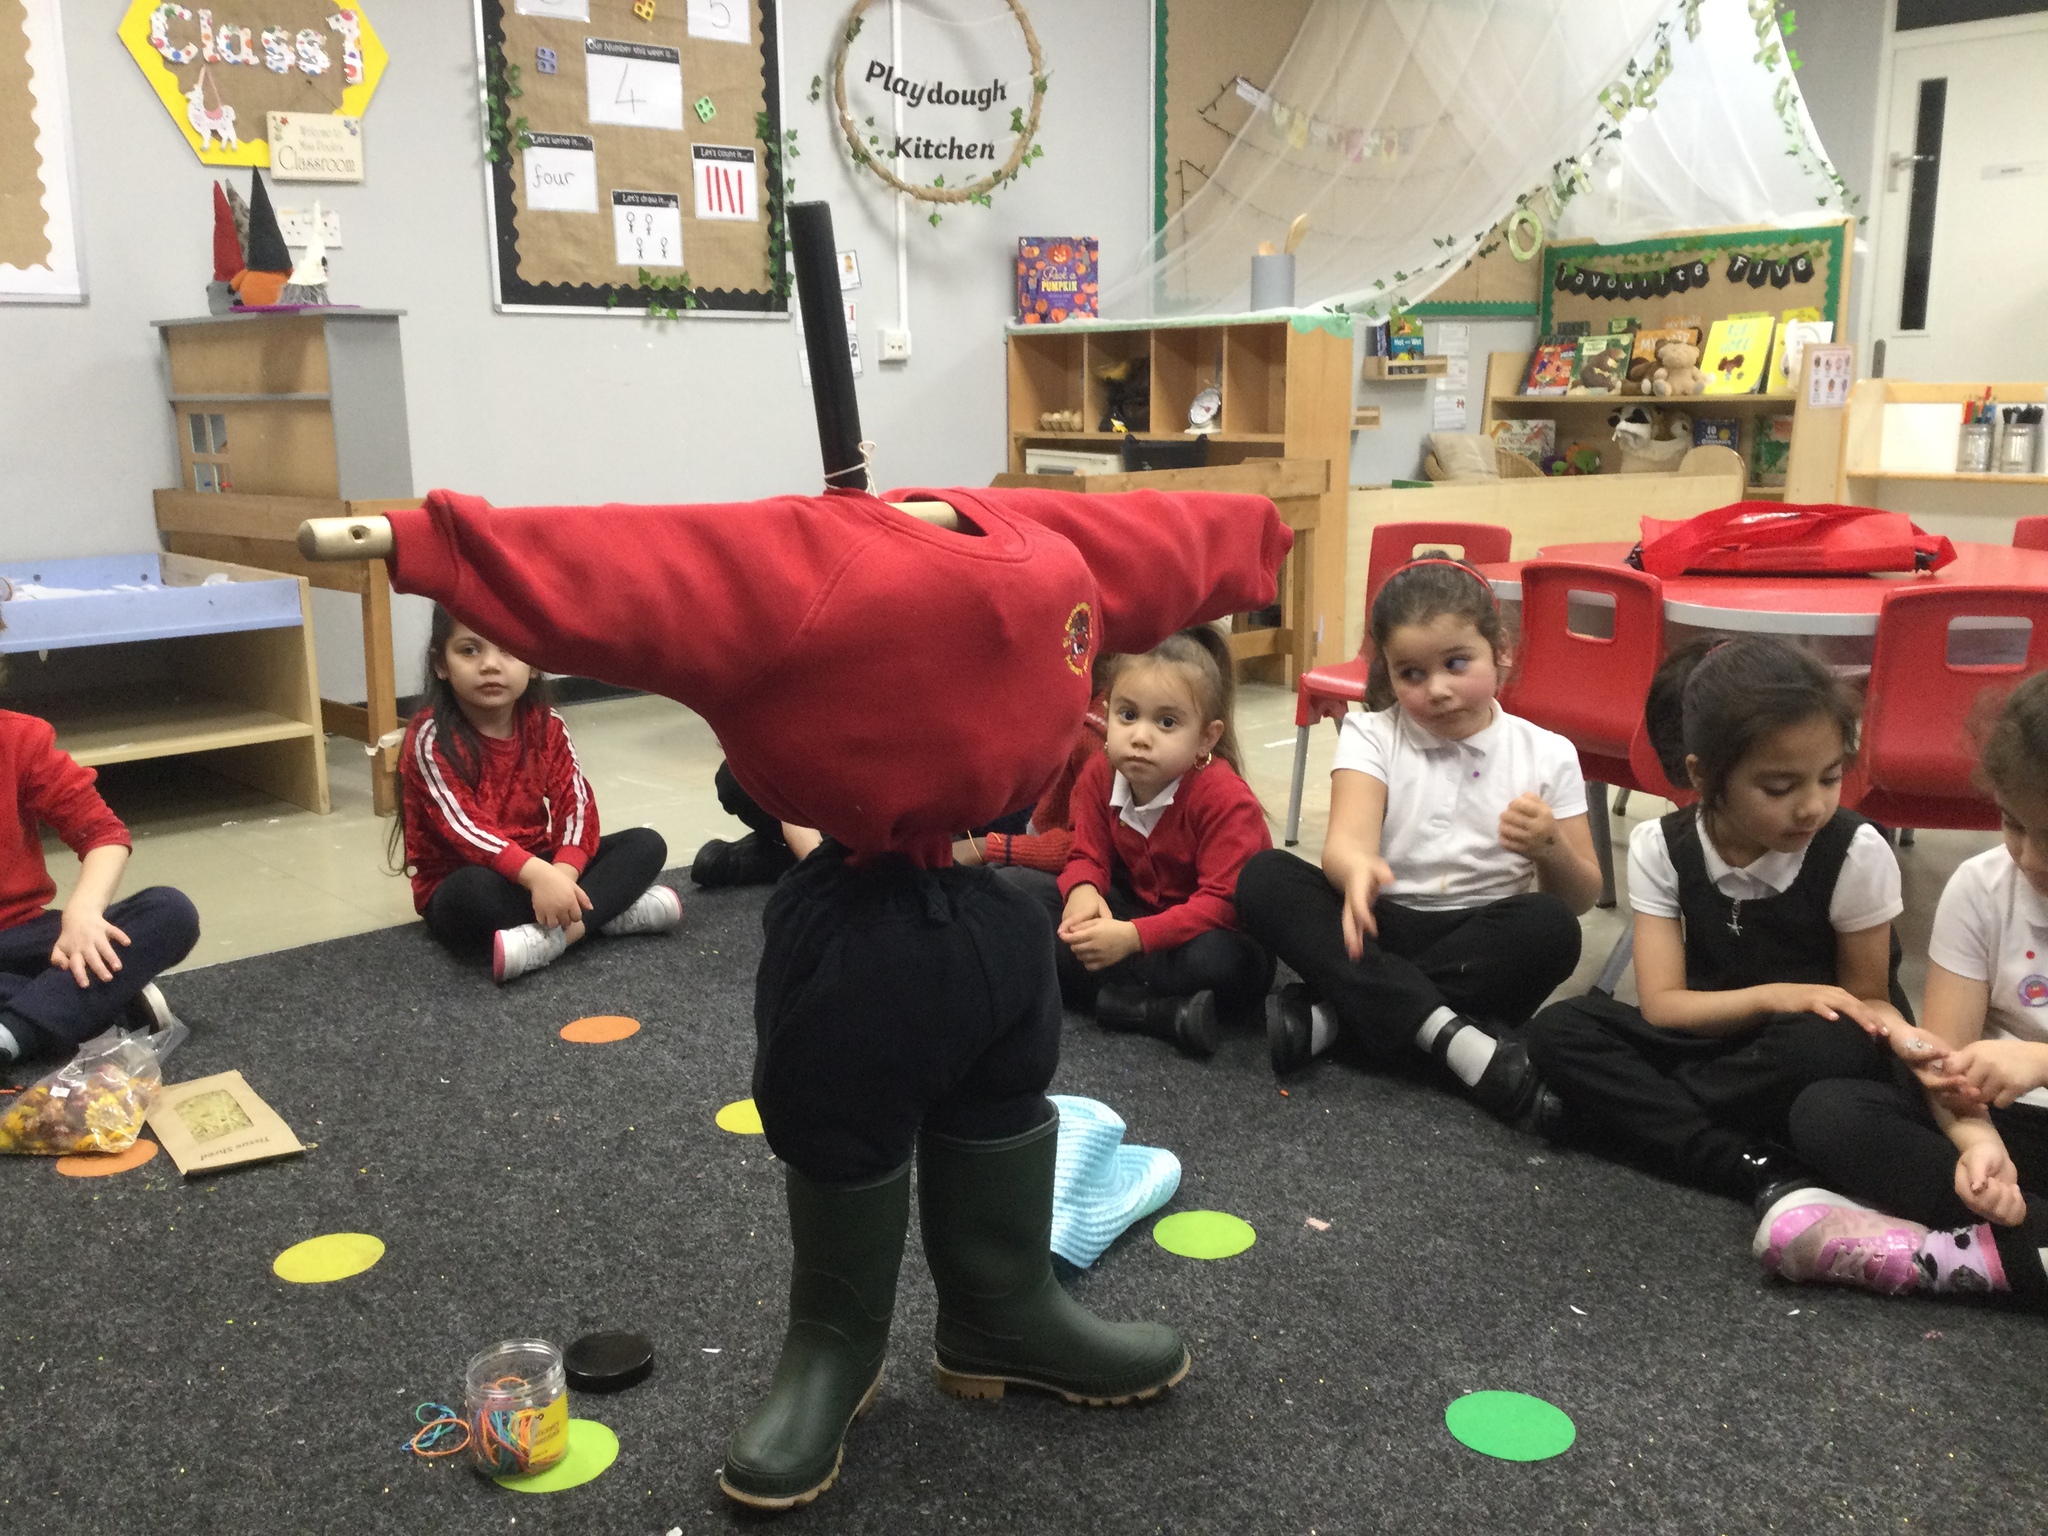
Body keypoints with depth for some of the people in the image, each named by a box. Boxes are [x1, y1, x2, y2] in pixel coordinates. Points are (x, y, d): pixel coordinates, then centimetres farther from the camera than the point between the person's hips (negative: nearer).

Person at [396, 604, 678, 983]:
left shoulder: (545, 726, -1)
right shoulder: (431, 737, -17)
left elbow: (576, 802, -11)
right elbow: (464, 828, -27)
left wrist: (562, 874, -30)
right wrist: (537, 875, -42)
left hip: (537, 866, 6)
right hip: (459, 881, -6)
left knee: (646, 844, -9)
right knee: (474, 894, -41)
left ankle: (553, 936, -30)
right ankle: (604, 910, -26)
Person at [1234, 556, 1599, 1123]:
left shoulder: (1546, 755, 3)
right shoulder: (1372, 737, 2)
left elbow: (1581, 898, 7)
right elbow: (1346, 841, -16)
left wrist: (1550, 848, -16)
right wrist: (1356, 868, -42)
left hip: (1482, 944, 0)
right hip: (1378, 932, 0)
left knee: (1552, 927, -32)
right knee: (1264, 876, -24)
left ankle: (1333, 1015, -28)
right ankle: (1446, 1032, -34)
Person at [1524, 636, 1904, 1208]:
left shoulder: (1857, 854, -18)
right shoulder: (1661, 849, -11)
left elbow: (1866, 999, -7)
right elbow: (1661, 1006, -13)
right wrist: (1771, 996, -30)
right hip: (1717, 1034, 3)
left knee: (1824, 1047, -38)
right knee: (1559, 1029, -20)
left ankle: (1621, 1104, -18)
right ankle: (1764, 1173, -30)